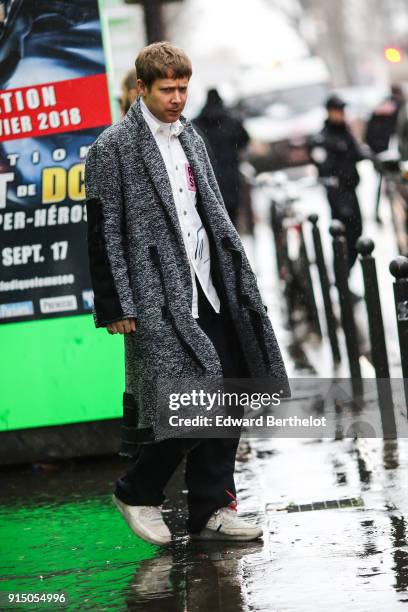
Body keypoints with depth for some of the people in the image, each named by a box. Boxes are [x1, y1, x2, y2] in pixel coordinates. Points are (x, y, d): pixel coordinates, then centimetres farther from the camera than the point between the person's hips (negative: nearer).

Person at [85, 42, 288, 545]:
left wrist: (233, 274, 15)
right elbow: (104, 234, -8)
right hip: (158, 298, -7)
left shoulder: (190, 138, 16)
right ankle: (137, 493, 9)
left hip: (207, 291, 7)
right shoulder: (112, 148, -6)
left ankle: (211, 510, 15)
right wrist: (117, 307, -11)